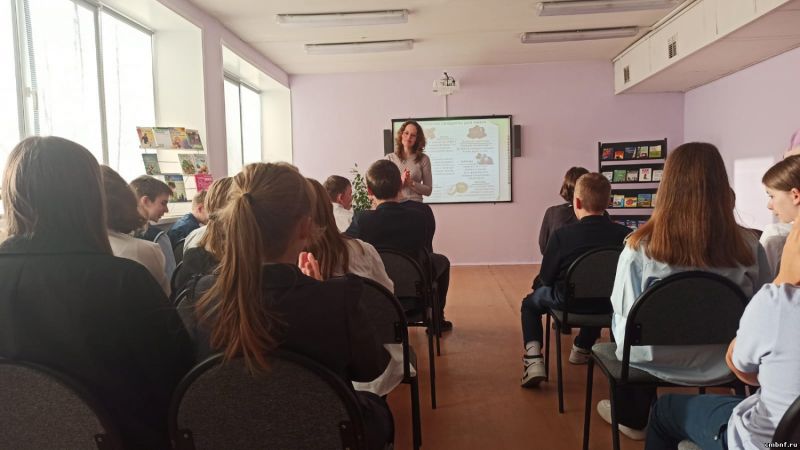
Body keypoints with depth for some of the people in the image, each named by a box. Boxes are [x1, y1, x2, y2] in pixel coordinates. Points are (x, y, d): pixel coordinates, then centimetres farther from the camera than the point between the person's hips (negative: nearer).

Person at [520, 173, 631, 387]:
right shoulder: (625, 235, -13)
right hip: (609, 304, 3)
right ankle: (583, 349, 52)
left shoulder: (562, 235, -20)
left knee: (530, 302, 26)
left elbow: (546, 278, -10)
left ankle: (533, 360, 6)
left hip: (568, 302, -3)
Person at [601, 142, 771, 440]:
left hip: (656, 364, -2)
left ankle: (635, 418, 45)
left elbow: (622, 310, -10)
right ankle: (637, 414, 49)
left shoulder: (641, 246, -22)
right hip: (721, 367, 3)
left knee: (621, 324, 30)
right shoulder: (748, 246, -16)